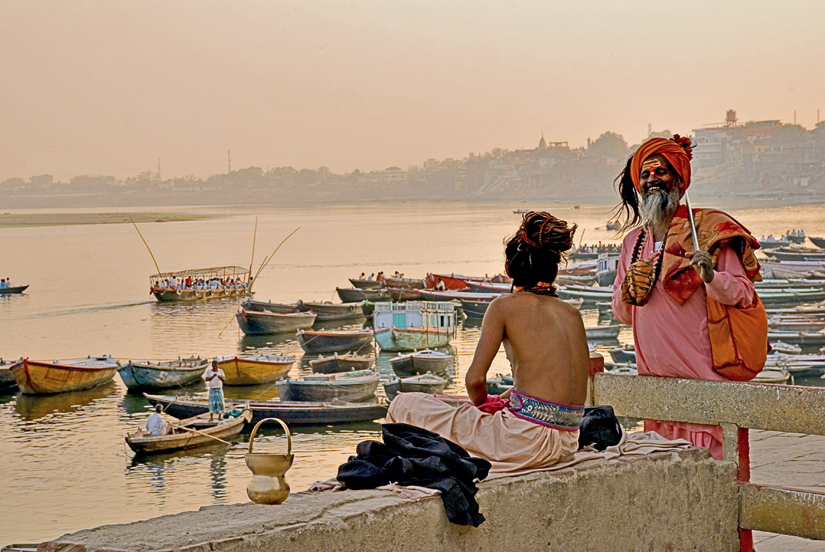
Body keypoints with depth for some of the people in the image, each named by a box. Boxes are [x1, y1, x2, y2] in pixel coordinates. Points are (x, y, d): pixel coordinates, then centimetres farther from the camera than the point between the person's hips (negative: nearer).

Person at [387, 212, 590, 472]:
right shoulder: (572, 314, 11)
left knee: (404, 405, 9)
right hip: (567, 443, 7)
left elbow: (475, 379, -9)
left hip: (524, 441, -7)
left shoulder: (505, 306, -5)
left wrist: (484, 403, 12)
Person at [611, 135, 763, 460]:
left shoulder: (707, 230, -2)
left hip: (701, 373, -5)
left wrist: (710, 277, -26)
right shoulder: (634, 240, 14)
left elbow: (744, 295, -7)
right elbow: (621, 314, 19)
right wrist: (630, 289, -3)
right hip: (653, 376, 5)